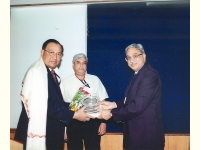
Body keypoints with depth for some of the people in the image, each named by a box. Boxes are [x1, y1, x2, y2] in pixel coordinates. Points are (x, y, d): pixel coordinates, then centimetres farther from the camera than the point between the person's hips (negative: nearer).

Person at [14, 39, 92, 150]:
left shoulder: (54, 74, 9)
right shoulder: (36, 73, -18)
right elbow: (46, 106, -23)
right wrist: (74, 115, -17)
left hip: (54, 131, 8)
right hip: (41, 131, -8)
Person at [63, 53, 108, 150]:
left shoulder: (95, 80, 2)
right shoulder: (66, 82, -2)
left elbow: (102, 102, 3)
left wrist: (103, 122, -1)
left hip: (93, 122, 1)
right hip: (74, 123, 0)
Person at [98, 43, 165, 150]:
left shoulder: (150, 75, -19)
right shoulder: (137, 75, 11)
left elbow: (137, 106, -25)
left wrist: (111, 113, -17)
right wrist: (114, 105, -1)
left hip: (147, 133, -8)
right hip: (135, 131, 8)